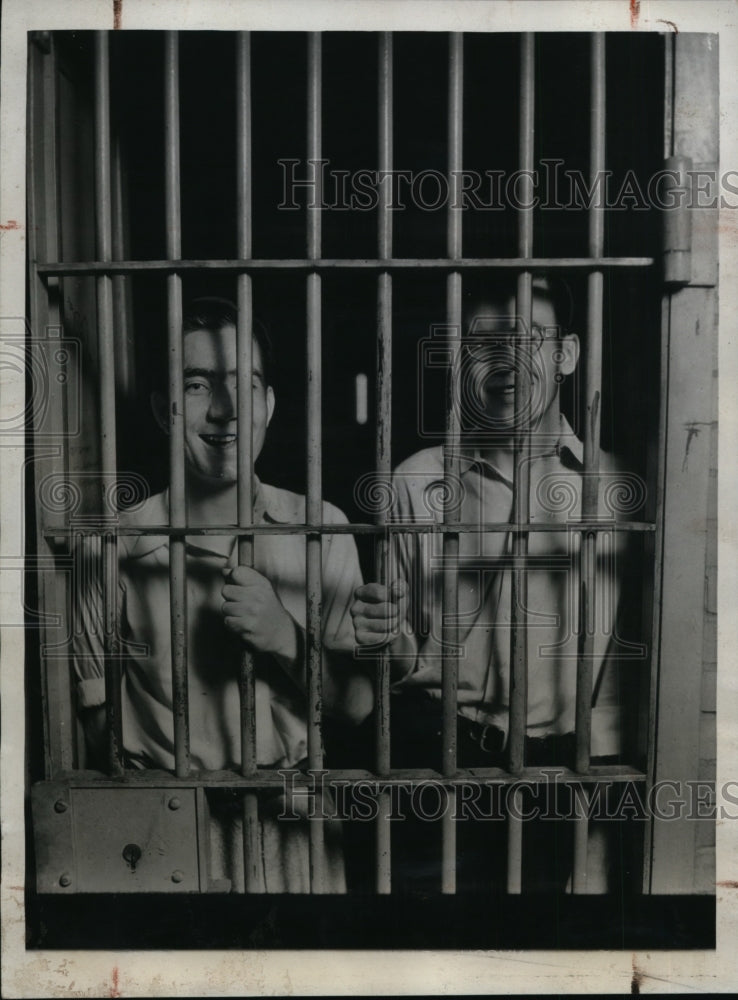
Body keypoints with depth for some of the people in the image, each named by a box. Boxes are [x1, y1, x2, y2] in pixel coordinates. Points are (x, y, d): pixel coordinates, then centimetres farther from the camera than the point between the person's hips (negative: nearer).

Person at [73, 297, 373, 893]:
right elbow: (98, 714, 0)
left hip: (293, 825, 1)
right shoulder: (118, 545, -9)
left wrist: (285, 639, -20)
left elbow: (357, 703, -4)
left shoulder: (321, 530, -5)